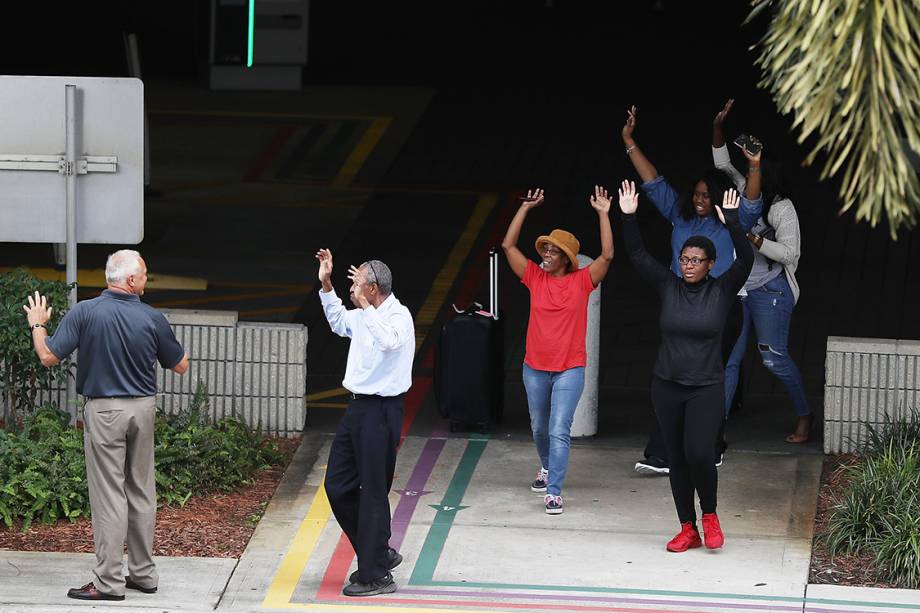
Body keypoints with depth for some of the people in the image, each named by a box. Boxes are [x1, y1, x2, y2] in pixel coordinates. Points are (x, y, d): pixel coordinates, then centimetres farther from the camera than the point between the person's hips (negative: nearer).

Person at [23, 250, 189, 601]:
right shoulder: (152, 319, -4)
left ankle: (109, 582, -3)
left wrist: (37, 325, 8)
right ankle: (143, 573, 20)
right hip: (143, 408, 3)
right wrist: (165, 340, 27)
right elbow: (180, 366, 7)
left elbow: (48, 357, -11)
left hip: (104, 411, -3)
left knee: (109, 495, -2)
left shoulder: (85, 313, -12)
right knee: (142, 491, 14)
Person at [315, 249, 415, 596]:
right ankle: (378, 554, 25)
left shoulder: (398, 316, -15)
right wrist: (326, 286, 26)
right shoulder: (364, 316, 11)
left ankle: (376, 575, 5)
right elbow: (338, 322, 34)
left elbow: (389, 340, -39)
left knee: (373, 491, -3)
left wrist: (364, 305, -38)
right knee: (337, 486, 13)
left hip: (380, 411, -10)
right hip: (358, 408, 10)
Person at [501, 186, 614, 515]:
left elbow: (607, 255, -17)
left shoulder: (581, 281, -6)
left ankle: (554, 492, -12)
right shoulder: (535, 278, 1)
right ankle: (547, 467, 47)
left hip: (569, 369, -4)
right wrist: (525, 208, -6)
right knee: (539, 427, 20)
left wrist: (603, 214, -20)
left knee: (559, 430, -13)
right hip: (535, 367, 4)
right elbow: (508, 245, -3)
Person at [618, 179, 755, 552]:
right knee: (677, 459, 7)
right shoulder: (668, 287, 3)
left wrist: (732, 224, -29)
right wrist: (628, 217, -14)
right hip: (667, 386, 3)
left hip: (706, 388, -3)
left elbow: (745, 260, -17)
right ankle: (688, 530, 15)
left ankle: (709, 516, 5)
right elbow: (637, 255, -3)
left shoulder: (722, 290, -3)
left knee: (699, 453, -18)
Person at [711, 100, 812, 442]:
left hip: (769, 291, -7)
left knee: (774, 356, -6)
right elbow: (722, 164, 16)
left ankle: (804, 415, 11)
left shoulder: (782, 209, -10)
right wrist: (718, 128, 5)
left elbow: (790, 252, -15)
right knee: (728, 356, 1)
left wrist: (751, 239, -21)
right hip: (738, 289, 7)